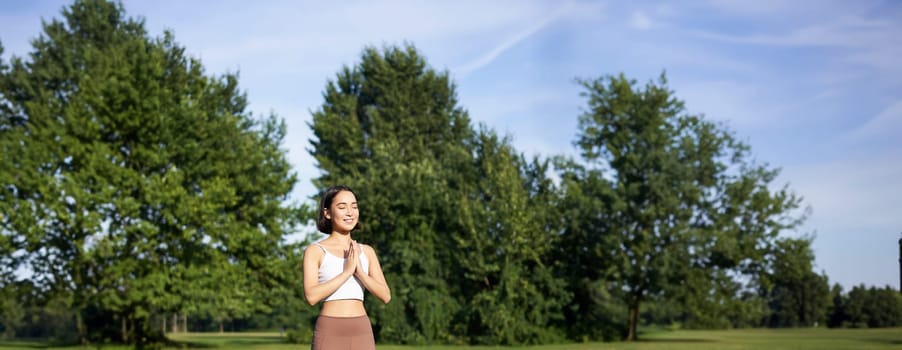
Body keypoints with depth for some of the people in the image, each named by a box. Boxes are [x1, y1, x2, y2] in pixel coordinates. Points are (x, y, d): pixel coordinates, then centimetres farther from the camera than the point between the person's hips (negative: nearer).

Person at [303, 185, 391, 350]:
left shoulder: (367, 251, 11)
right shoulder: (315, 251, -2)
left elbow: (385, 296, 2)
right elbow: (311, 296, -15)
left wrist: (359, 271, -12)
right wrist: (347, 270, -16)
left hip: (361, 335, 4)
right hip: (329, 334, -4)